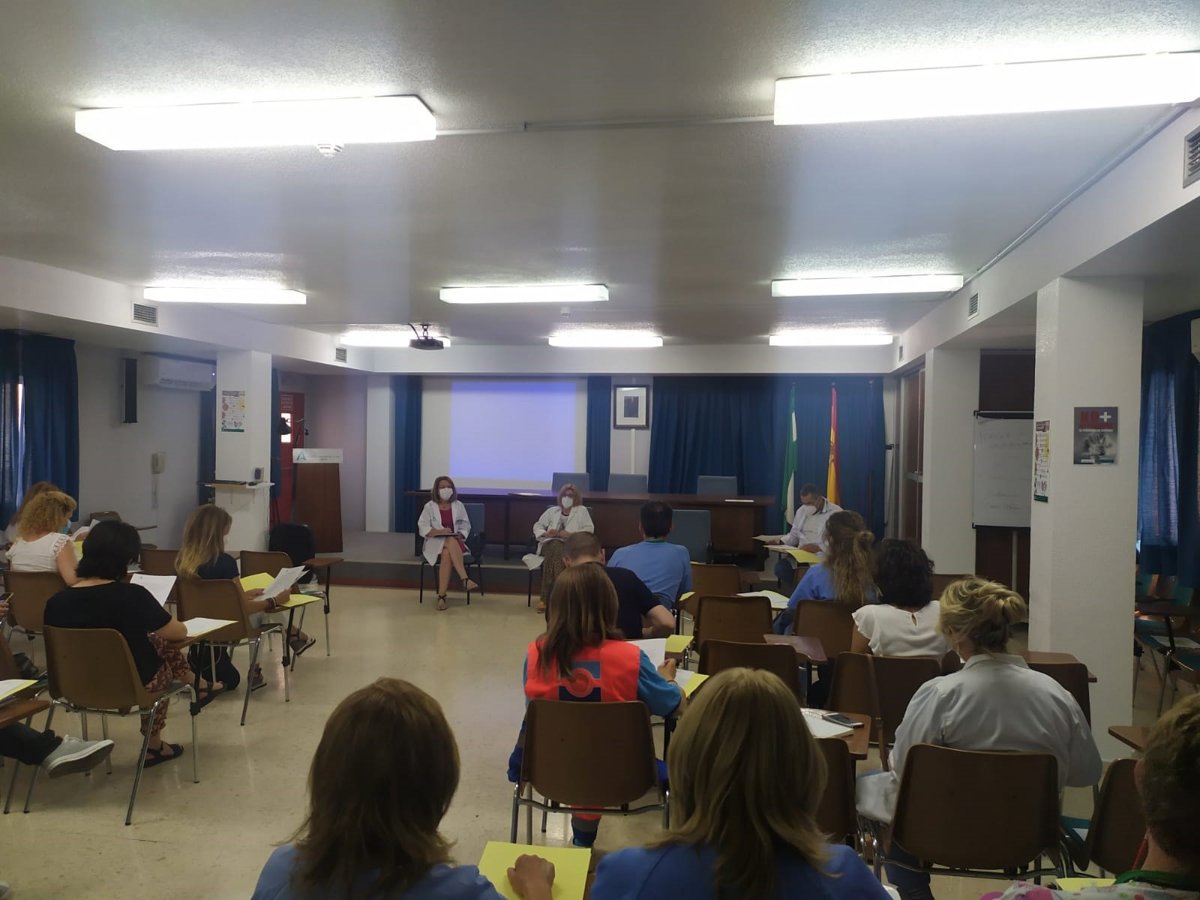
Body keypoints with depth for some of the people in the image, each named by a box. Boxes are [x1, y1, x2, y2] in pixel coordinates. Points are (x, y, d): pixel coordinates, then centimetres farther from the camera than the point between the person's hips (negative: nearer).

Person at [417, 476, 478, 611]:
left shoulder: (458, 506, 8)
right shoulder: (430, 506, 2)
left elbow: (465, 525, 13)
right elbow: (422, 528, -3)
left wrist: (460, 536, -9)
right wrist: (439, 531, -18)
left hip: (455, 542, 2)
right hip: (435, 542, -2)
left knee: (447, 553, -35)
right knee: (451, 543, -37)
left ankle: (441, 596, -36)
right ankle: (465, 579, -43)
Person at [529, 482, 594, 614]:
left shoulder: (581, 510, 18)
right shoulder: (552, 511, 27)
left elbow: (589, 529, 5)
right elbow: (537, 525, 24)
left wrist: (570, 534, -9)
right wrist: (545, 533, 0)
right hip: (550, 544, 2)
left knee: (555, 552, -37)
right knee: (555, 548, -37)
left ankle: (546, 598, -39)